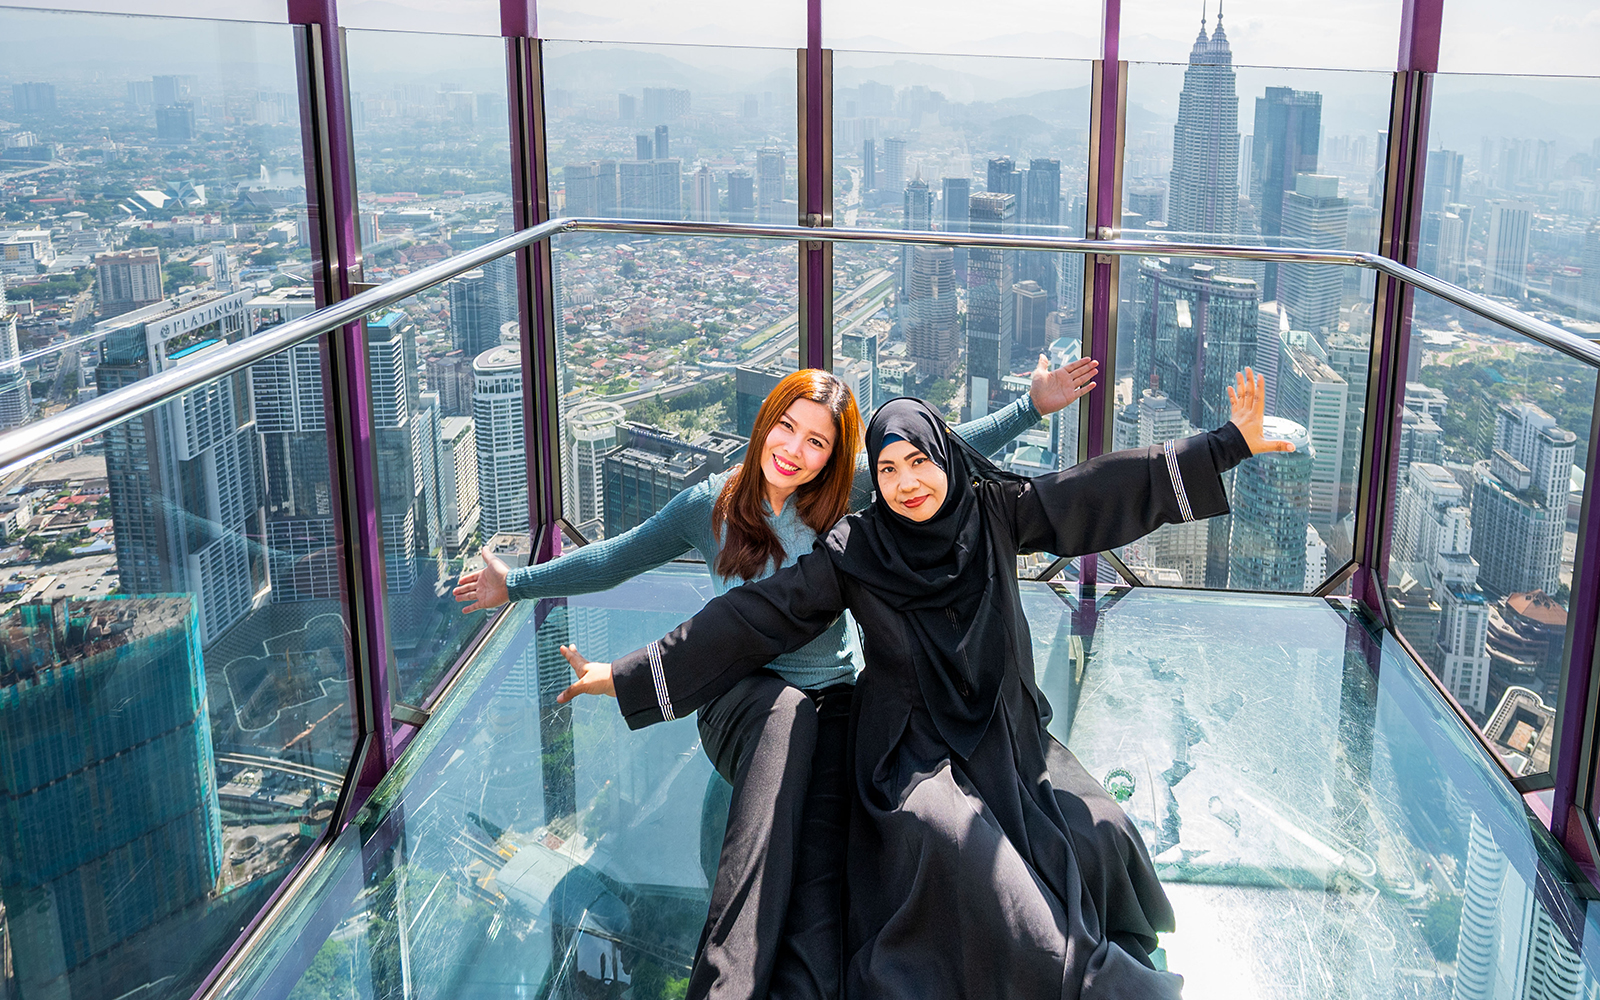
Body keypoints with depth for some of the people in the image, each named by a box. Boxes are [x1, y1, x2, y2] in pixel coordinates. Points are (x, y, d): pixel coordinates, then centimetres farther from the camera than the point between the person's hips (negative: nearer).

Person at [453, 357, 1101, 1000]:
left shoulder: (846, 496, 5)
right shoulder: (710, 505, 3)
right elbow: (615, 560, 13)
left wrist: (1033, 406, 8)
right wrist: (517, 584, 16)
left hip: (833, 697, 2)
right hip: (742, 698, -2)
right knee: (788, 706, -39)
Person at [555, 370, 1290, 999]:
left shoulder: (994, 514, -2)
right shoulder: (853, 553, -9)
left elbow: (1103, 491, -4)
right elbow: (753, 618, -11)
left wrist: (1230, 444, -7)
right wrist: (626, 675, -15)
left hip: (1007, 734, 4)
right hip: (914, 755, -4)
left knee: (1097, 835, -10)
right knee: (955, 846, -30)